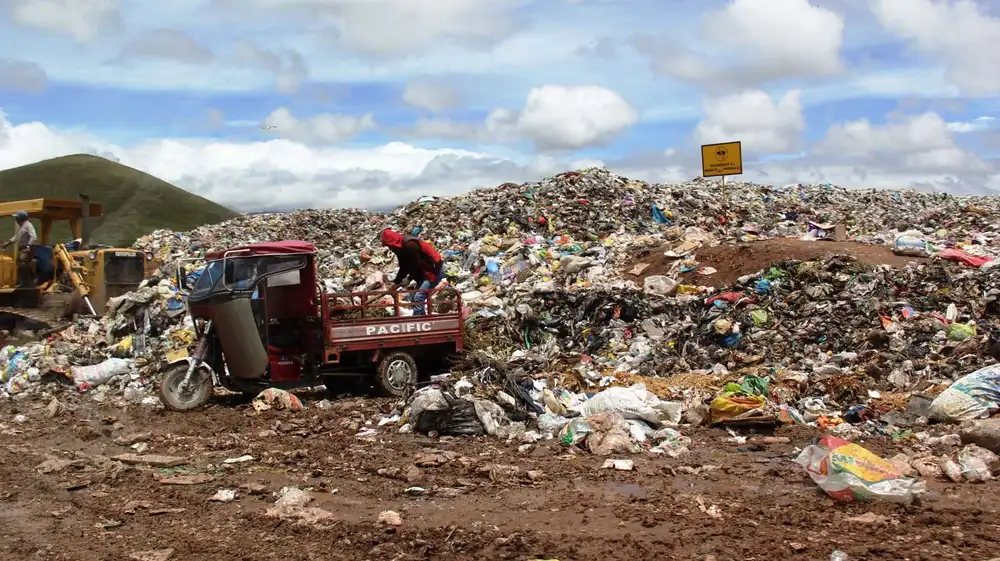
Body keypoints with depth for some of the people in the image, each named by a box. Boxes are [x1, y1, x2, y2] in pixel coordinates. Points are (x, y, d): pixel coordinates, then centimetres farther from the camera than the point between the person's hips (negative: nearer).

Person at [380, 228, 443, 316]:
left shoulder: (410, 245, -23)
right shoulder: (401, 248, 8)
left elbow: (417, 265, -23)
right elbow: (403, 268, 11)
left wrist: (409, 279, -14)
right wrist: (396, 282, 3)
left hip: (434, 270, -10)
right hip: (424, 272, 10)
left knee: (418, 299, -16)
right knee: (416, 298, 13)